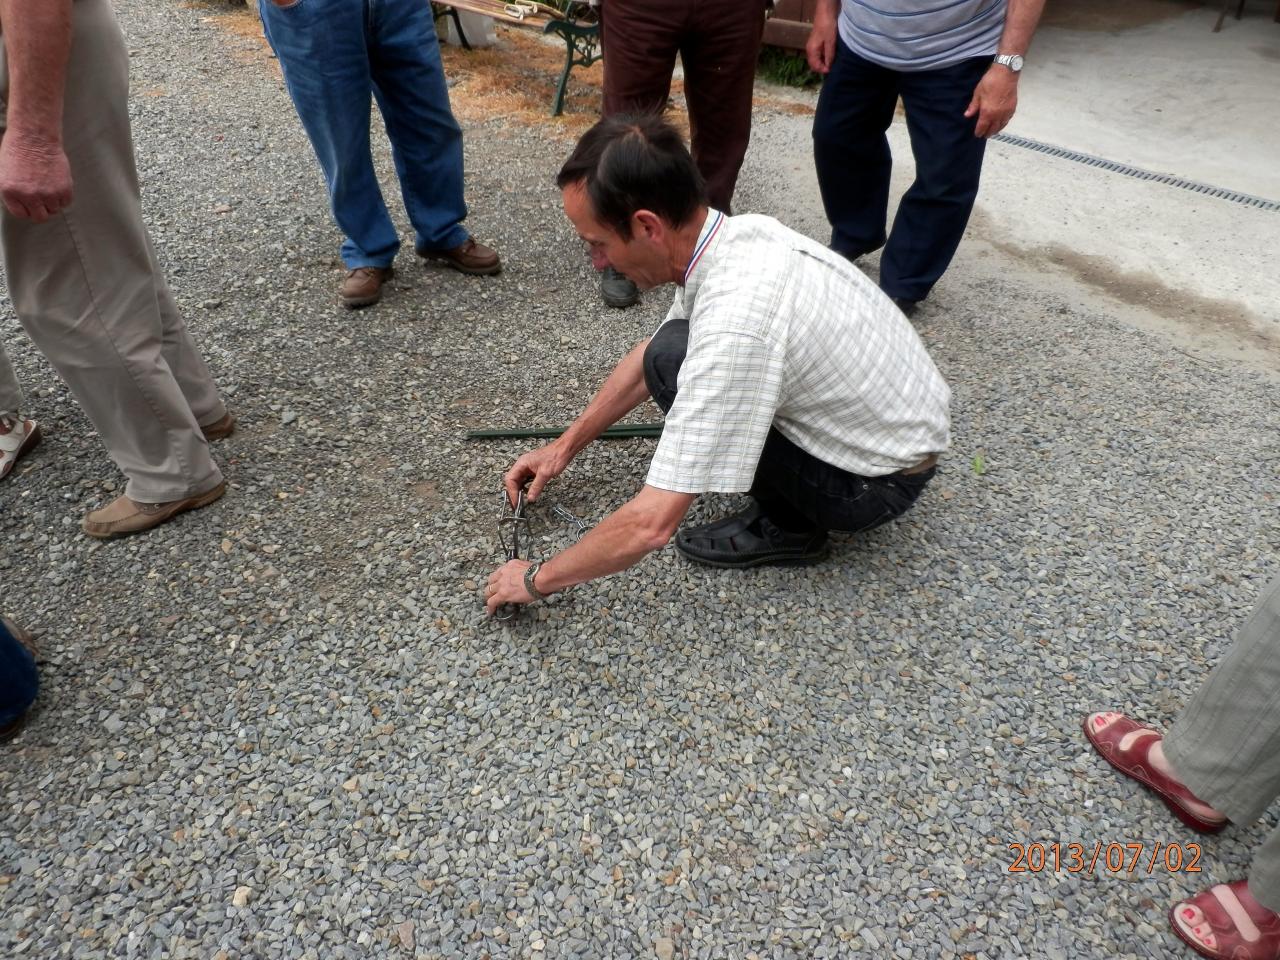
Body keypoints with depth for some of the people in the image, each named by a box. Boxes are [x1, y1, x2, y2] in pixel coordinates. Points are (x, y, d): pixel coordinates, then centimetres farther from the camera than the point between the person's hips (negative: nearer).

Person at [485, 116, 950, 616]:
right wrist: (564, 446, 13)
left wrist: (537, 578, -15)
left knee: (673, 362, -21)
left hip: (881, 480, -8)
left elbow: (650, 525, -33)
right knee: (675, 347, 9)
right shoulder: (735, 232, -7)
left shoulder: (735, 321, -35)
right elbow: (648, 351, 10)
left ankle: (788, 523, -2)